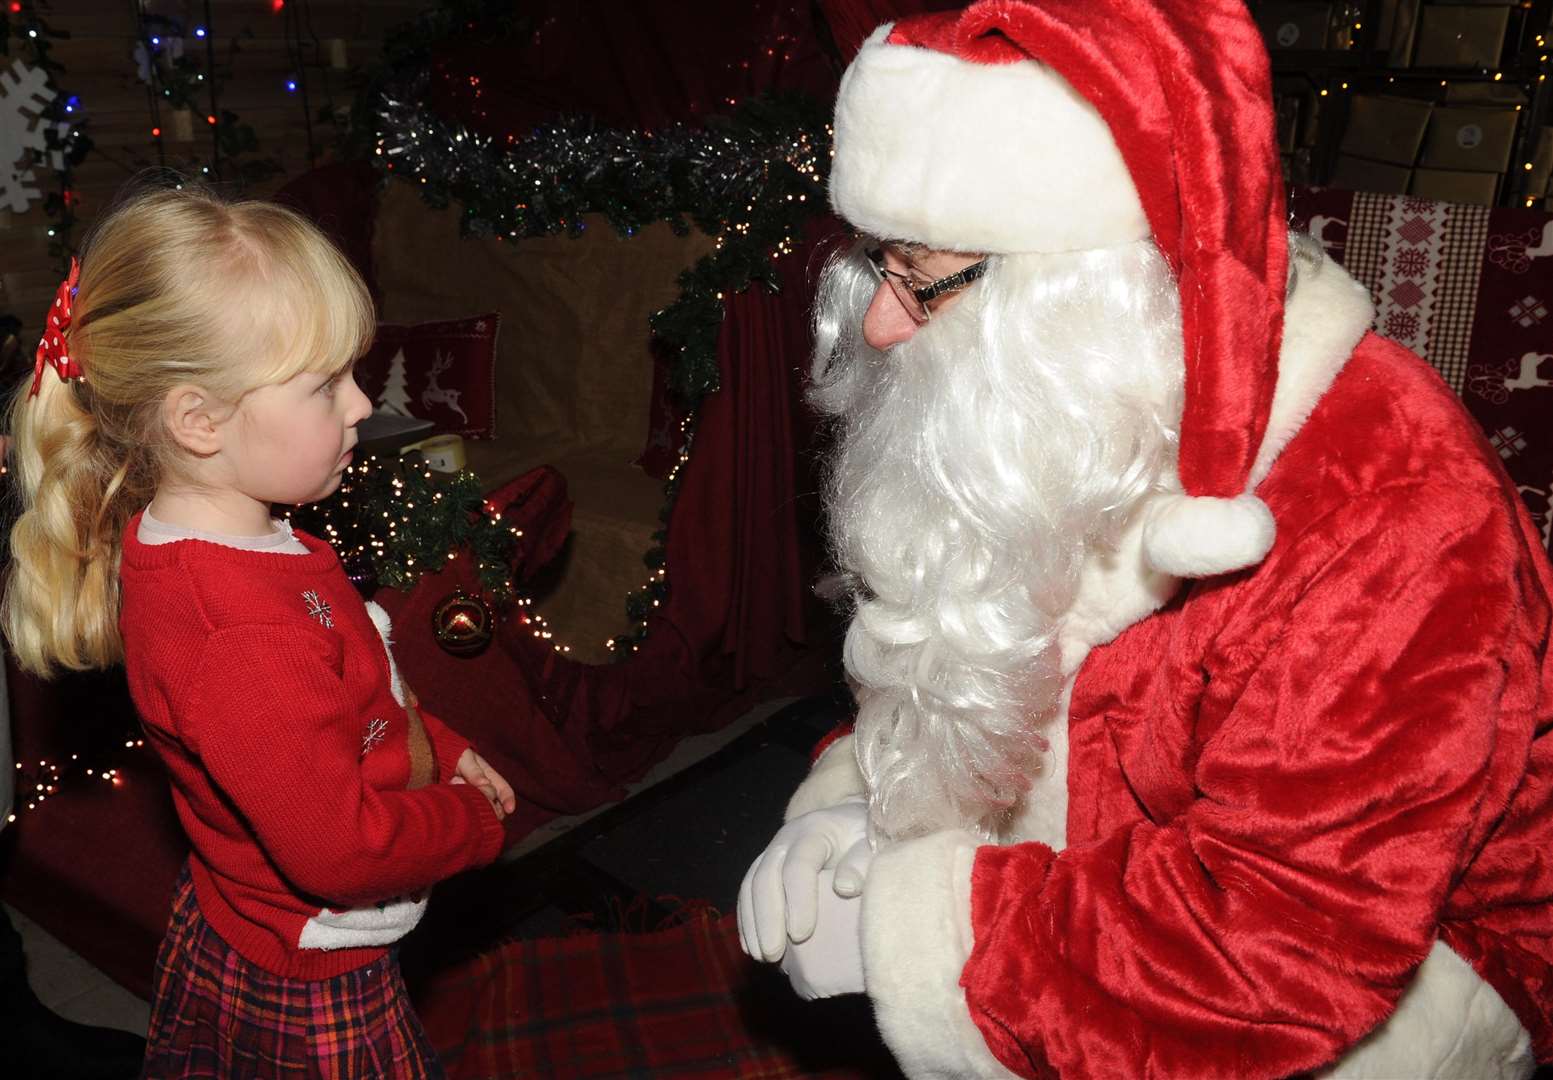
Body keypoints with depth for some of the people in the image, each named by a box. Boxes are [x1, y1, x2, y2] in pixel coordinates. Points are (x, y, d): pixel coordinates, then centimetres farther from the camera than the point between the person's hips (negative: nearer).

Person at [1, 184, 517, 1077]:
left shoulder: (189, 547, -6)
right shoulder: (242, 639, -39)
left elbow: (351, 700, 10)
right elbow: (341, 851, -33)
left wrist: (440, 747, 5)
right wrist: (475, 823, -18)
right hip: (313, 1003, -9)